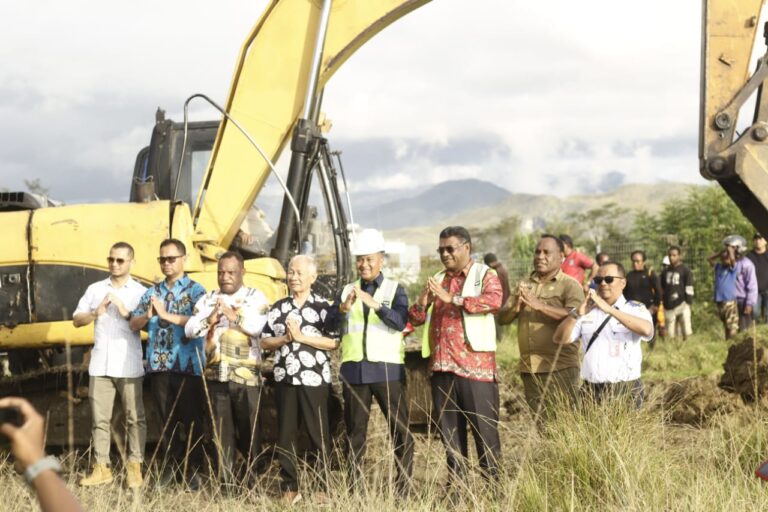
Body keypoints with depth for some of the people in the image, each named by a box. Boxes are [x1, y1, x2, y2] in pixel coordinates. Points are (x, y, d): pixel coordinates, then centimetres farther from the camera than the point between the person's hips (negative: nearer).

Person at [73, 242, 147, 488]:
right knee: (100, 418, 4)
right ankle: (102, 468, 9)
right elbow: (76, 320, 9)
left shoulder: (140, 291, 4)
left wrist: (127, 313, -17)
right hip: (100, 364, 3)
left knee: (135, 418, 0)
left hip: (129, 366, -3)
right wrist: (96, 313, -9)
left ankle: (134, 467, 5)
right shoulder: (95, 289, 12)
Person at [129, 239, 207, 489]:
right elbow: (134, 324, 10)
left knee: (191, 419, 0)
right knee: (166, 419, 11)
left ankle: (193, 469, 8)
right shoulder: (152, 291, 14)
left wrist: (166, 315, -20)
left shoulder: (195, 290, -1)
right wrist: (147, 315, -12)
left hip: (187, 365, -4)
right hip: (159, 365, 4)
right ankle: (173, 463, 22)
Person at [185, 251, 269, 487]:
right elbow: (189, 329, 4)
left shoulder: (255, 297, 3)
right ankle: (226, 480, 10)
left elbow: (256, 326, -15)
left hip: (245, 376, -3)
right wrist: (211, 318, -9)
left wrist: (232, 314, -10)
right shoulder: (208, 299, 14)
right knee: (222, 430, 5)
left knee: (249, 429, 0)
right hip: (215, 375, 3)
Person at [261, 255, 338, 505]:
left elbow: (333, 342, -9)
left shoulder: (323, 306, -2)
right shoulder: (278, 307, 11)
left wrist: (302, 336, -15)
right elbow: (265, 342, 10)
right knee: (286, 435, 6)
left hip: (314, 380, -4)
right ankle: (290, 488, 14)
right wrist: (285, 338, -8)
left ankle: (324, 487, 8)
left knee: (318, 435, 1)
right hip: (285, 379, 4)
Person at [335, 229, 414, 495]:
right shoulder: (347, 291, 14)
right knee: (355, 430, 5)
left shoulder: (395, 289, 6)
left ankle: (404, 486, 0)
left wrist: (374, 303, -27)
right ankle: (354, 486, 10)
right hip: (354, 369, 3)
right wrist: (343, 308, -20)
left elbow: (400, 322, -13)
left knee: (399, 428, -4)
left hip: (387, 368, -2)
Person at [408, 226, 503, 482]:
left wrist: (453, 298, -22)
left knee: (484, 429, -5)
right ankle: (456, 486, 16)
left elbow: (494, 300, -19)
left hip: (474, 365, -6)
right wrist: (422, 303, -6)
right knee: (450, 432, 10)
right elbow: (416, 318, 16)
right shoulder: (437, 280, 19)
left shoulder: (484, 275, 2)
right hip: (441, 366, 6)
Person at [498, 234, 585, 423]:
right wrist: (516, 307, -11)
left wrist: (539, 305, -23)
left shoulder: (570, 285, -1)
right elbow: (503, 318, 11)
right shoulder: (524, 286, 16)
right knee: (539, 424, 10)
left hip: (560, 367, -5)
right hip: (529, 367, 5)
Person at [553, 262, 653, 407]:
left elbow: (646, 330, -21)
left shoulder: (635, 309, 1)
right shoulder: (587, 310, 10)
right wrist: (577, 313, -16)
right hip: (591, 391, 3)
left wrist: (610, 310, -26)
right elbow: (560, 338, 1)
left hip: (625, 391, -3)